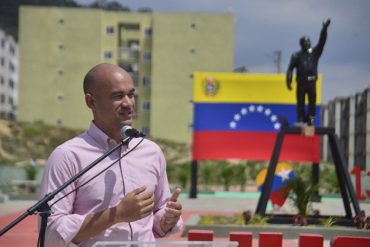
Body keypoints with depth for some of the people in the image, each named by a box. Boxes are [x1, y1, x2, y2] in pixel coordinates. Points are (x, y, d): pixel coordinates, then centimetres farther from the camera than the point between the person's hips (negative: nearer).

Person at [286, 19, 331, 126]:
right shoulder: (296, 55, 8)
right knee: (300, 102, 0)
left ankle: (310, 119, -4)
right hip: (301, 82, -1)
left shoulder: (314, 53, 13)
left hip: (312, 82, 1)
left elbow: (322, 42, 1)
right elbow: (290, 68, 3)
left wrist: (324, 29, -11)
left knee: (312, 102, -6)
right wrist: (288, 81, -9)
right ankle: (301, 120, 2)